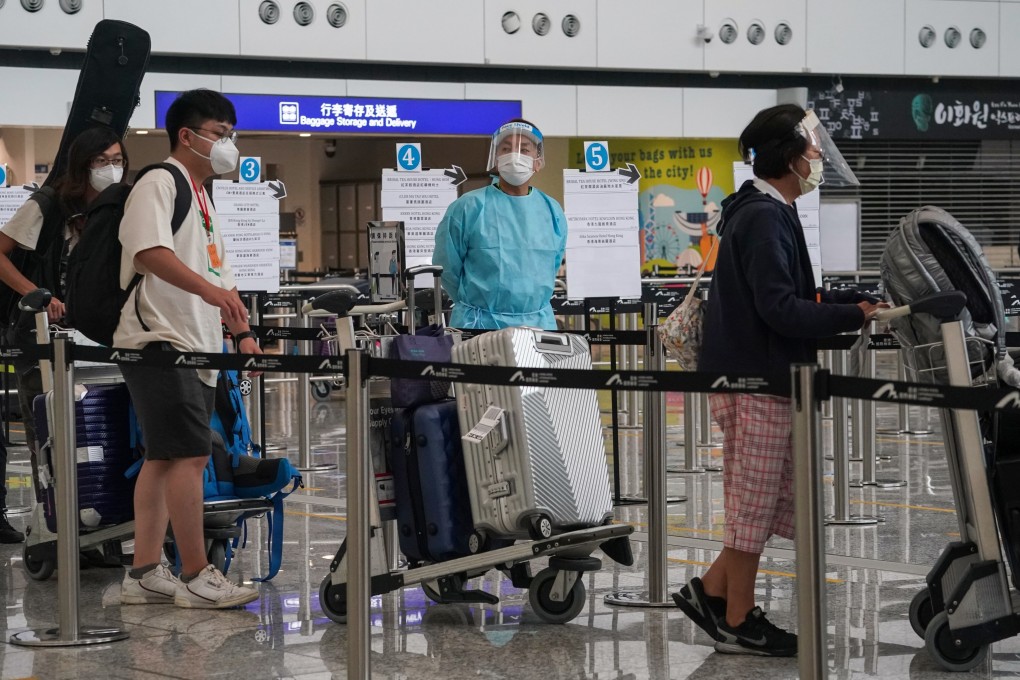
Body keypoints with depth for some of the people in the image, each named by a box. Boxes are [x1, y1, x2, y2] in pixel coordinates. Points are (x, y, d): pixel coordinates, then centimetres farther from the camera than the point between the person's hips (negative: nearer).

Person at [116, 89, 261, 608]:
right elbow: (149, 252, -23)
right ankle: (196, 577, -12)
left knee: (163, 458, 9)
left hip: (193, 347, 10)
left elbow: (218, 274, 27)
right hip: (160, 343, -10)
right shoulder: (160, 184, -7)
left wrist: (242, 332, 15)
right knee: (190, 453, -13)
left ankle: (144, 574, 11)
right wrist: (209, 289, -35)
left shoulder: (201, 198, 23)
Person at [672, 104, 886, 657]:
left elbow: (788, 297, 16)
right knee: (755, 504, 0)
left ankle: (711, 591, 19)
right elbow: (780, 309, -23)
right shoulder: (765, 218, -18)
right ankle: (737, 623, 9)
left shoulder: (764, 212, 15)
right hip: (755, 381, -10)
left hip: (757, 377, 10)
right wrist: (852, 316, -17)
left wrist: (855, 300, 6)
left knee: (780, 498, 15)